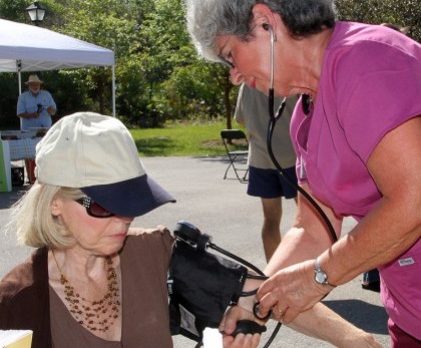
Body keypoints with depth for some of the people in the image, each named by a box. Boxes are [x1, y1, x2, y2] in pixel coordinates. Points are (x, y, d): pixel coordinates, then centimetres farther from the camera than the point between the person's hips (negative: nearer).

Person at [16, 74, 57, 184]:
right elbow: (19, 113, -2)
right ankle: (32, 179, 1)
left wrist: (51, 110, -14)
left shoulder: (46, 95, 11)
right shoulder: (23, 97, 4)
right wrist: (31, 115, -20)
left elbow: (54, 111, 10)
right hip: (29, 131, -2)